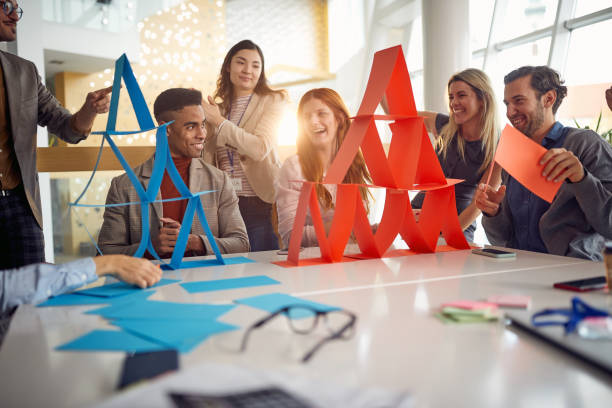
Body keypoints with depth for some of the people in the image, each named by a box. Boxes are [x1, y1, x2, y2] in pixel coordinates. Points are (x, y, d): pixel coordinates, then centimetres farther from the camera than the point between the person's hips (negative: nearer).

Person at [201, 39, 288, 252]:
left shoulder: (272, 100, 3)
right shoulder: (219, 107, 15)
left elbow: (260, 149, -13)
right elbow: (207, 158, 13)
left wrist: (218, 121, -9)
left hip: (259, 204, -4)